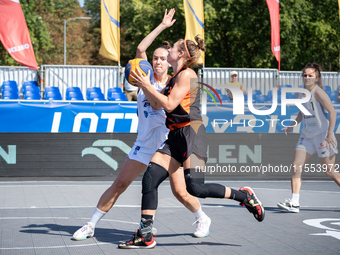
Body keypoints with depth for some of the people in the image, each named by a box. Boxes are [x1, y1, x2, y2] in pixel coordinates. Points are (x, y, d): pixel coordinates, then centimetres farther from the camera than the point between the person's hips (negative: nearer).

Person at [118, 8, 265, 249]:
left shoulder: (187, 74, -8)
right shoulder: (174, 78, 21)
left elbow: (169, 104, -15)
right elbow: (157, 104, 25)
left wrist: (146, 85, -10)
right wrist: (143, 83, 16)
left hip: (191, 133, -9)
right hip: (176, 136, 9)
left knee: (195, 187, -19)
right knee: (149, 179, -2)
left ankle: (245, 195, 2)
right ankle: (145, 236, 0)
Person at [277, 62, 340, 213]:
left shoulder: (318, 92, -13)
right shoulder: (300, 93, 9)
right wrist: (292, 125, 12)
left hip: (322, 135, -7)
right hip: (307, 136, 7)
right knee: (296, 167, -6)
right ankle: (294, 203, -8)